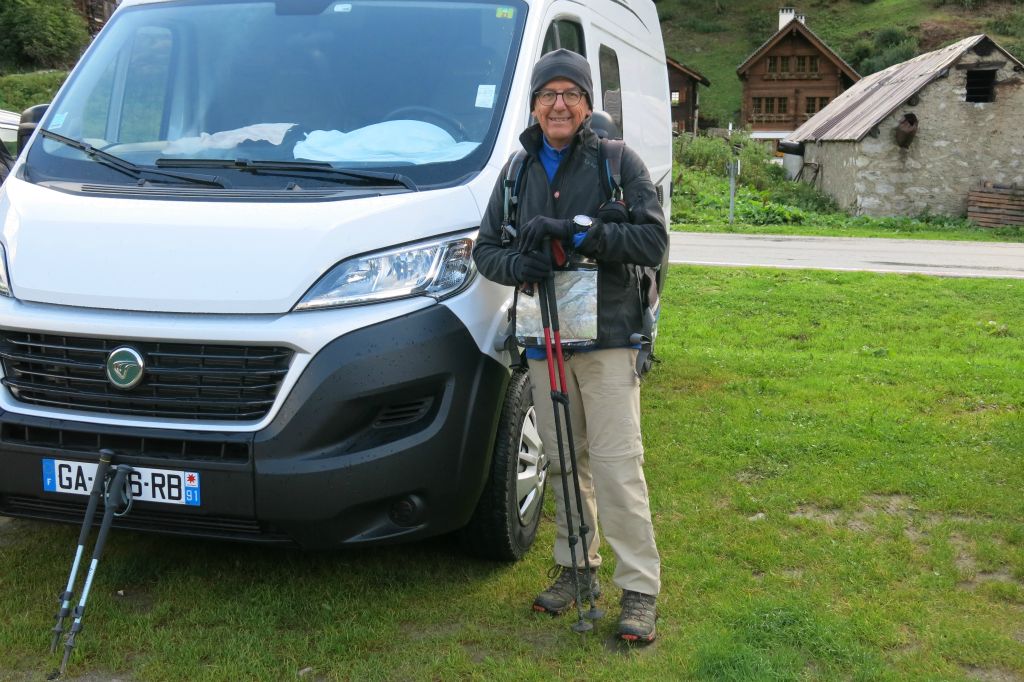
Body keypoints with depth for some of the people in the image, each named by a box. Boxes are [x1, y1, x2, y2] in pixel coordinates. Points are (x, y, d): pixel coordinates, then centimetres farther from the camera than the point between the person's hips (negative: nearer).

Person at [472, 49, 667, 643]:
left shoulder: (619, 163, -2)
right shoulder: (519, 171, 13)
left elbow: (654, 241, -12)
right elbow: (485, 248, 13)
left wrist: (573, 231, -21)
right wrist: (515, 265, -11)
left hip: (607, 337, -5)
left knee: (617, 465, -8)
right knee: (565, 462, 13)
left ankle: (640, 589, 0)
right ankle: (576, 570, 26)